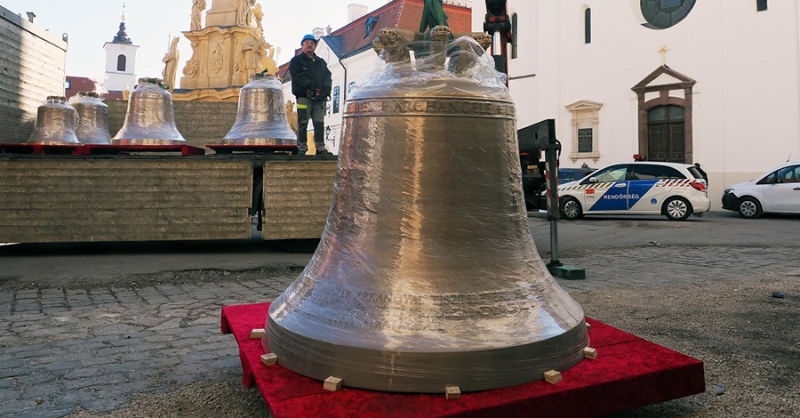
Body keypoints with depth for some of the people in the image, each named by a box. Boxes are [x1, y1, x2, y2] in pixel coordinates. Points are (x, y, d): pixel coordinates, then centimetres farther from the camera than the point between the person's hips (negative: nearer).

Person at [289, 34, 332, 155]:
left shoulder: (321, 62, 24)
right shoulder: (297, 60, 8)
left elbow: (327, 76, 15)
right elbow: (297, 76, -7)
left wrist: (326, 88, -6)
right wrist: (310, 86, -18)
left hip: (319, 97, 4)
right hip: (304, 96, -4)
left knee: (319, 123, 0)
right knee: (303, 123, -4)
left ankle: (320, 148, 1)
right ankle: (301, 148, -3)